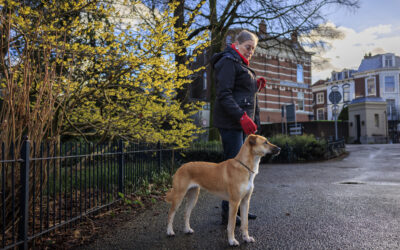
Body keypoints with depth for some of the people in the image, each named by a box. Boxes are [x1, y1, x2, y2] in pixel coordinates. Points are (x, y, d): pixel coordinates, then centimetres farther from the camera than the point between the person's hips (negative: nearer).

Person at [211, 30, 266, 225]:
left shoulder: (241, 64, 24)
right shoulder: (228, 61, -8)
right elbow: (224, 95, -18)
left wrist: (256, 87, 11)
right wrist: (242, 116, -26)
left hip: (241, 122, 10)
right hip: (230, 122, -10)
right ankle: (228, 213, 1)